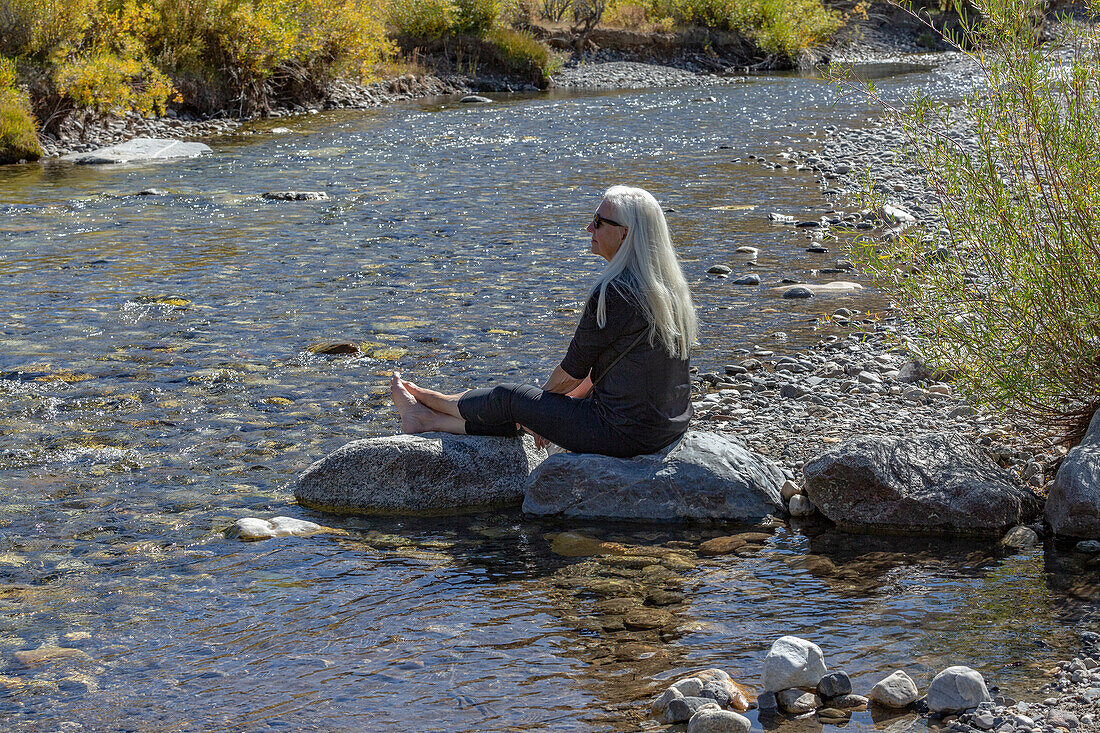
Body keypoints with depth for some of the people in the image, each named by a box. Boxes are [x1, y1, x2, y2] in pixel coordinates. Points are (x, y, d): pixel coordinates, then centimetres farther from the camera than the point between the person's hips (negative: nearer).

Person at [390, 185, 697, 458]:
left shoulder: (613, 294, -21)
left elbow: (573, 369, -10)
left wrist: (545, 398, 9)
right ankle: (430, 419, 36)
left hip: (624, 432, -8)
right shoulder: (669, 286, 8)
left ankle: (429, 400, 36)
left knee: (508, 398, 8)